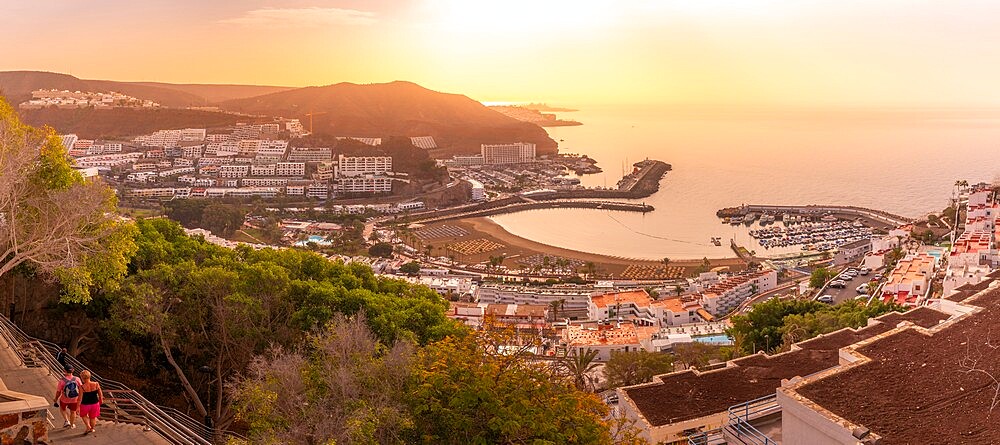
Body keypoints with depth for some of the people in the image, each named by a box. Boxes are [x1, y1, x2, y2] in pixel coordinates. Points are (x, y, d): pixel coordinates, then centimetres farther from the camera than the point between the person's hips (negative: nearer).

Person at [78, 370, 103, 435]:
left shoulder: (82, 387, -22)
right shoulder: (96, 384, -15)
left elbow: (80, 398, -16)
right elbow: (100, 394, -1)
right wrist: (101, 400, 18)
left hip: (85, 404, -2)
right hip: (95, 403, 2)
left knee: (84, 415, 27)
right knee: (93, 417, 24)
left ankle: (88, 427, 16)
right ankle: (92, 428, 40)